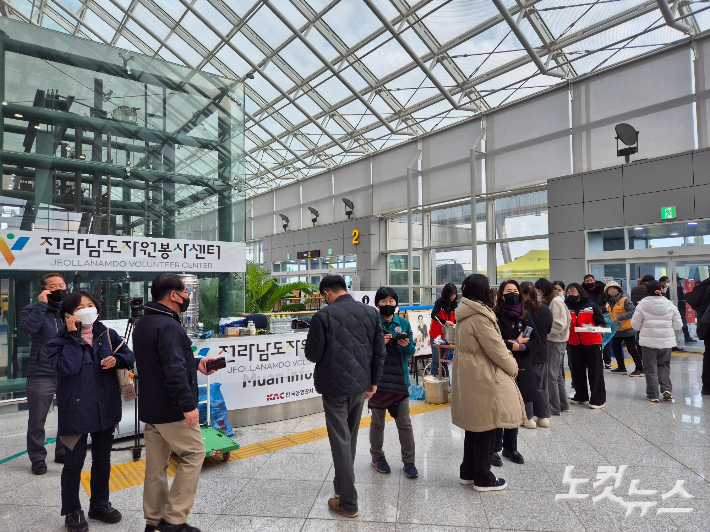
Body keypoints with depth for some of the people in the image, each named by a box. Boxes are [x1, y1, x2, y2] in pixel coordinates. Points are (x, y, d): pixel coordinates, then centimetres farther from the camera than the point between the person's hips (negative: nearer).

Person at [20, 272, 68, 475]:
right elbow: (28, 327, -20)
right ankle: (37, 458, 22)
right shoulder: (33, 310, 2)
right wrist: (42, 305, -16)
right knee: (37, 420, 6)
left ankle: (63, 453, 28)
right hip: (41, 374, -3)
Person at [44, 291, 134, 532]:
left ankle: (100, 504, 35)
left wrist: (117, 360, -16)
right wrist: (74, 336, -23)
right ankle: (72, 512, 27)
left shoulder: (107, 334, 1)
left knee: (102, 459, 17)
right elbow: (66, 367, -24)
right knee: (74, 463, 7)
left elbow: (129, 356, 5)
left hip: (106, 409, 4)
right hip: (76, 411, -4)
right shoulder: (60, 341, -8)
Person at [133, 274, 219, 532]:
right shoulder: (168, 326, -20)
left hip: (150, 408, 9)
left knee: (156, 462, 15)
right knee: (194, 454, 2)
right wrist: (188, 405, -24)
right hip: (171, 410, -9)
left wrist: (194, 364, 19)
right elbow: (174, 370, -27)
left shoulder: (143, 323, 12)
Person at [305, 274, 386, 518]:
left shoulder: (324, 315, -14)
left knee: (341, 440, 4)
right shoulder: (370, 312, 1)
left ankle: (348, 502, 11)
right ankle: (342, 485, 38)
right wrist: (374, 381, 13)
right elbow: (379, 351, 4)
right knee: (351, 437, 21)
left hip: (335, 386, -5)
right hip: (360, 384, 5)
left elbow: (313, 354, -11)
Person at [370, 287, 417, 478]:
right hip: (378, 378, -2)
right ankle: (377, 457, 31)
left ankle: (409, 462, 18)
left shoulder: (403, 323, 5)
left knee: (404, 422, 5)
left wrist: (407, 345, -14)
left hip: (400, 378, 2)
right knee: (377, 421, 12)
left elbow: (411, 352, 7)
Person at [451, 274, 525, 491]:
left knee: (474, 425, 19)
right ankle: (483, 479, 17)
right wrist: (512, 368, 0)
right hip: (484, 379, -10)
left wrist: (507, 359, 5)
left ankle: (468, 472, 30)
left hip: (468, 377, 10)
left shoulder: (465, 315, 9)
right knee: (486, 427, 4)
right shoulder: (480, 316, -20)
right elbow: (495, 348, -16)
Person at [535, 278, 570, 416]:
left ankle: (555, 408, 4)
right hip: (556, 342, 10)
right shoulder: (550, 300, 14)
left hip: (555, 343, -10)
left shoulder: (556, 302, -16)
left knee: (551, 376, -3)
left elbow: (559, 325, -22)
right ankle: (563, 405, 26)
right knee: (558, 375, 17)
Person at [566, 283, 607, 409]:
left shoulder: (591, 307, -3)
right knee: (578, 371, 13)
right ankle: (580, 396, 28)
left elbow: (601, 322, 0)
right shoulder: (567, 308, 4)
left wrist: (600, 327, -20)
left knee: (595, 371, 0)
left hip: (592, 343, -4)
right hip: (575, 344, 4)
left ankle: (598, 399, 8)